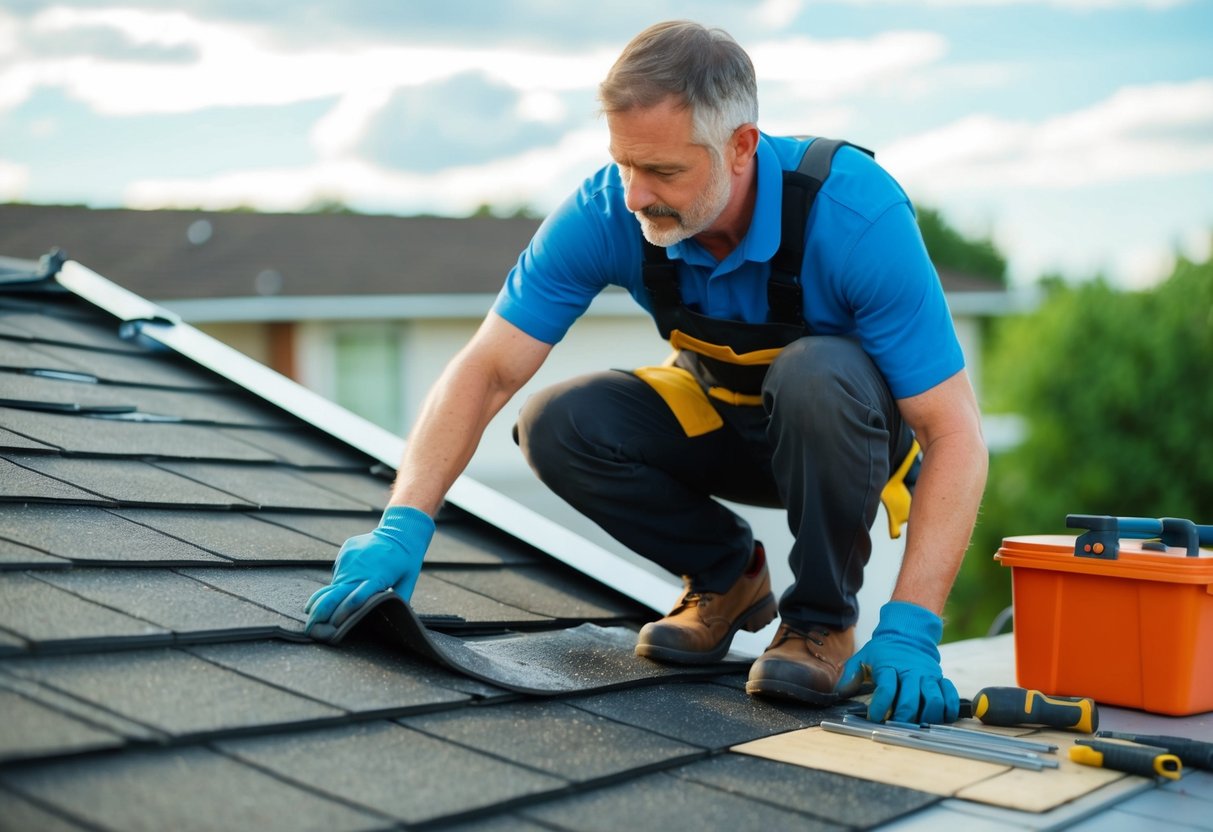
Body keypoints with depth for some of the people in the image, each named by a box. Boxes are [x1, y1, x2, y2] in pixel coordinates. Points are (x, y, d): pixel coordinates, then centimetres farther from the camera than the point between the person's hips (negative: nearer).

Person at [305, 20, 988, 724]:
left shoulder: (859, 214, -33)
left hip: (849, 426, -3)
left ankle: (824, 616, -12)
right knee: (558, 425, -22)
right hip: (722, 417, 3)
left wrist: (909, 629, -39)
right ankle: (725, 572, 3)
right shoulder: (606, 212, -24)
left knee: (816, 375, -38)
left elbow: (954, 433, -32)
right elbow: (487, 371, -22)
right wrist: (403, 527, -34)